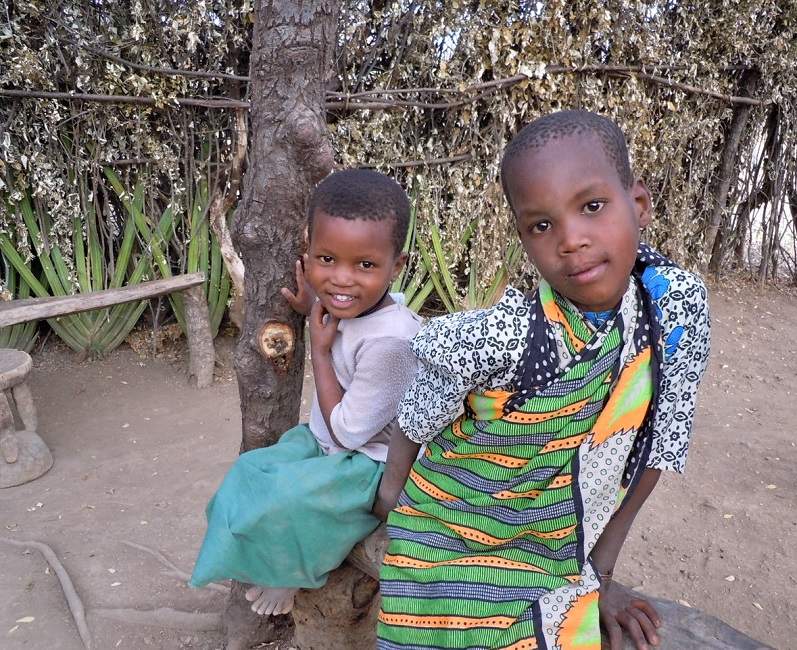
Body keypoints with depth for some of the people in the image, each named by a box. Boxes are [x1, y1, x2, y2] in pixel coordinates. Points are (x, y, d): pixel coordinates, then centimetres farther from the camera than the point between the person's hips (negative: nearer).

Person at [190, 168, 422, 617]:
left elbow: (348, 431, -26)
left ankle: (288, 575, 18)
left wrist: (319, 349, -21)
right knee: (250, 473, 10)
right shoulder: (348, 305, -10)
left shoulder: (390, 340, -35)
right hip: (328, 441, 9)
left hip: (369, 466, -9)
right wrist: (314, 310, -2)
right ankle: (280, 564, 30)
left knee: (276, 499, -16)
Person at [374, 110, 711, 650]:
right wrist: (393, 487, 6)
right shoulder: (496, 338, -29)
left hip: (559, 560, 3)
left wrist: (599, 570, 0)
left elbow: (657, 444, -6)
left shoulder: (680, 303, -18)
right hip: (448, 548, -3)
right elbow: (415, 426, -10)